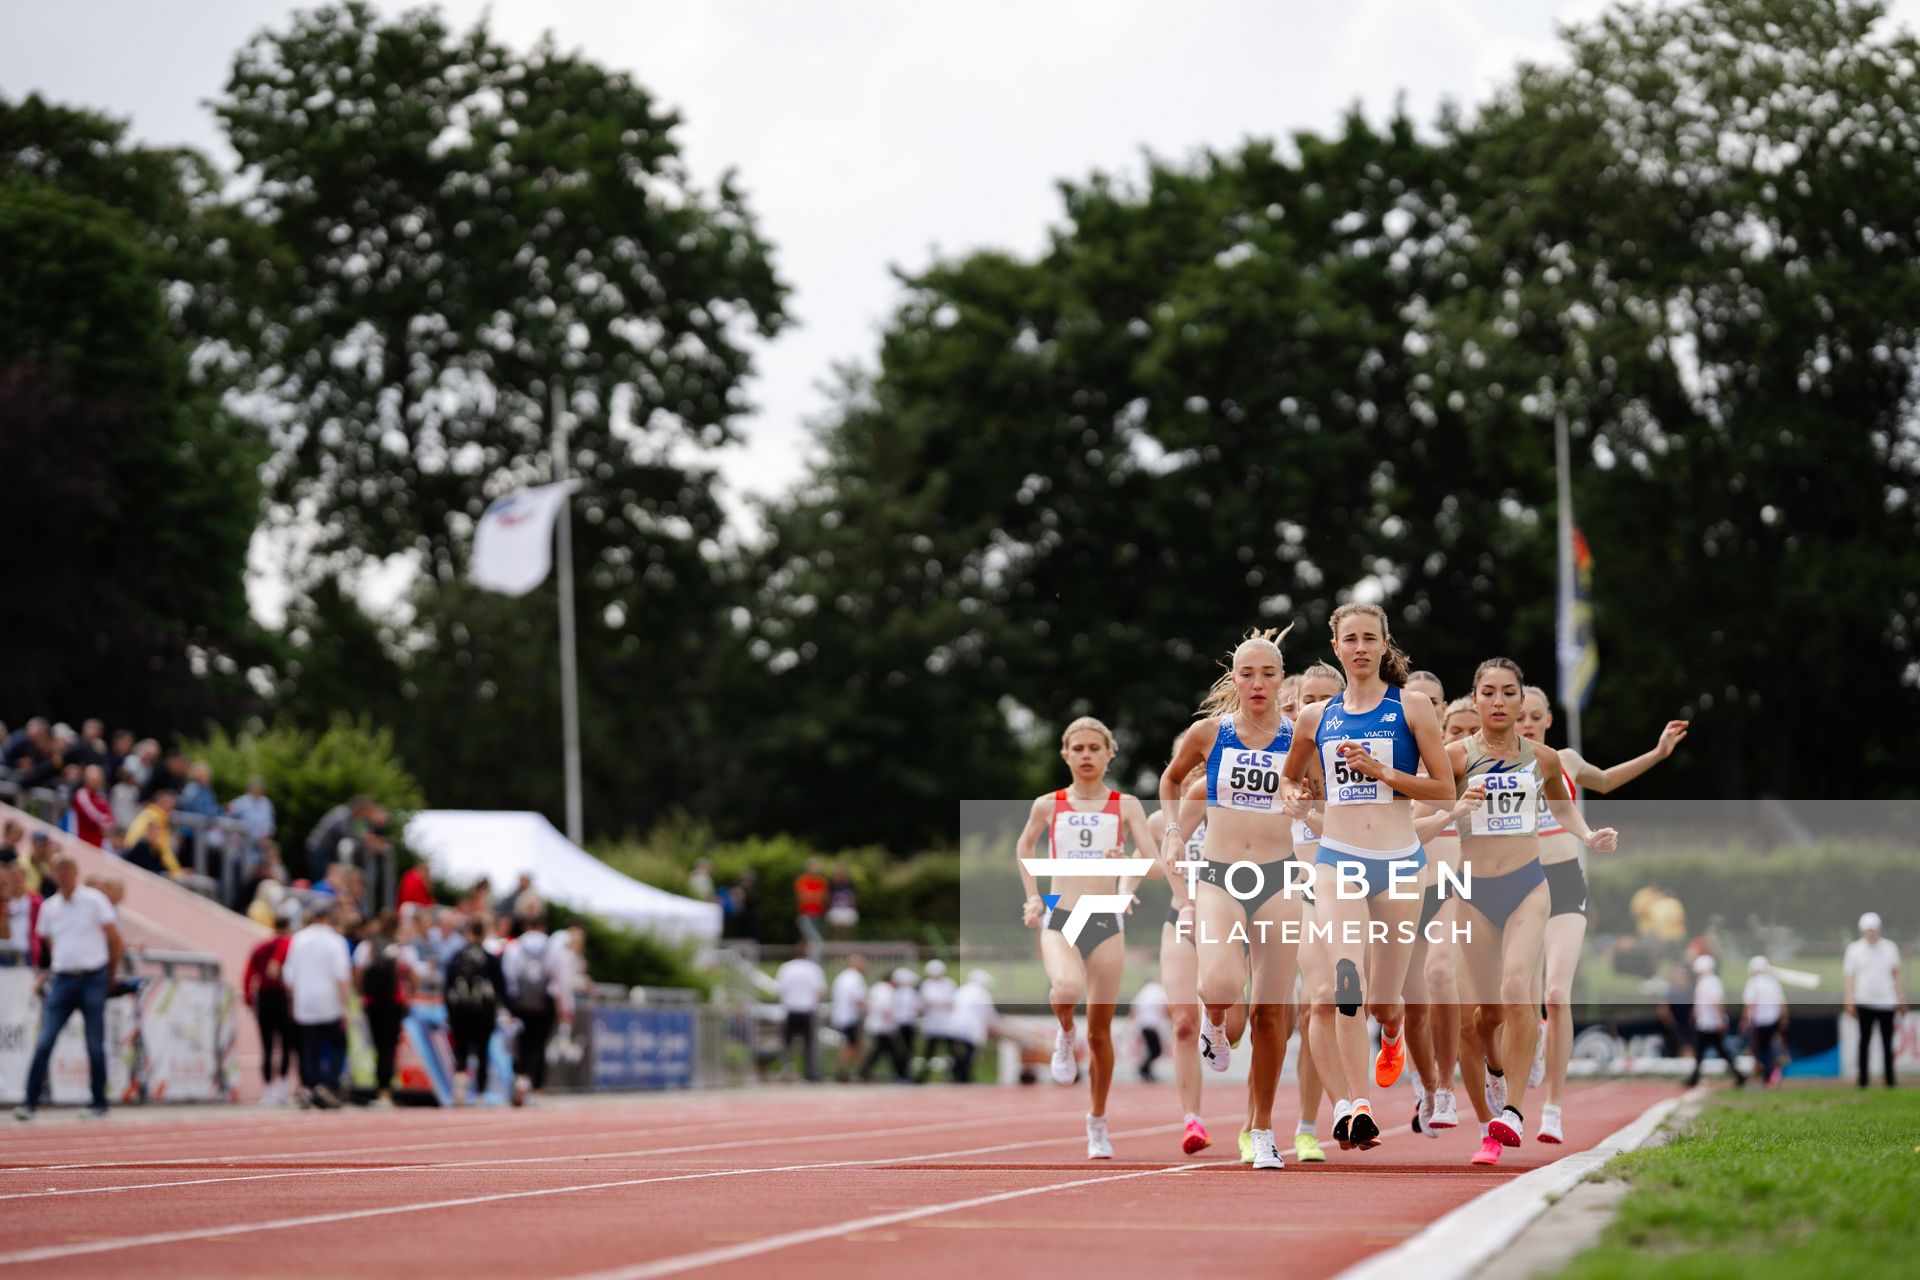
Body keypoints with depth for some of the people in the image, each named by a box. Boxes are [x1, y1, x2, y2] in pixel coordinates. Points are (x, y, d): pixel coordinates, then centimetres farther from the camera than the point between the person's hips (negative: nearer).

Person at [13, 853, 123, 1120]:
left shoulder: (94, 900, -2)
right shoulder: (49, 907, 10)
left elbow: (115, 941, 2)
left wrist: (110, 975, 6)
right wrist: (47, 975, 15)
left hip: (93, 979, -3)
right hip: (62, 979, 3)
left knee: (95, 1045, 0)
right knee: (44, 1043, -8)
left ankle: (99, 1102, 10)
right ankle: (30, 1101, -10)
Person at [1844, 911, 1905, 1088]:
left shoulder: (1890, 948, 6)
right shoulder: (1854, 949, 1)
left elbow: (1896, 974, 14)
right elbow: (1850, 977, 2)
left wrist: (1900, 998, 12)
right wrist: (1849, 1002, -3)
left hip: (1886, 1001, 1)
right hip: (1864, 1002, -1)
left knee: (1887, 1042, 4)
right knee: (1865, 1041, 1)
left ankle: (1890, 1080, 10)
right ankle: (1863, 1079, 5)